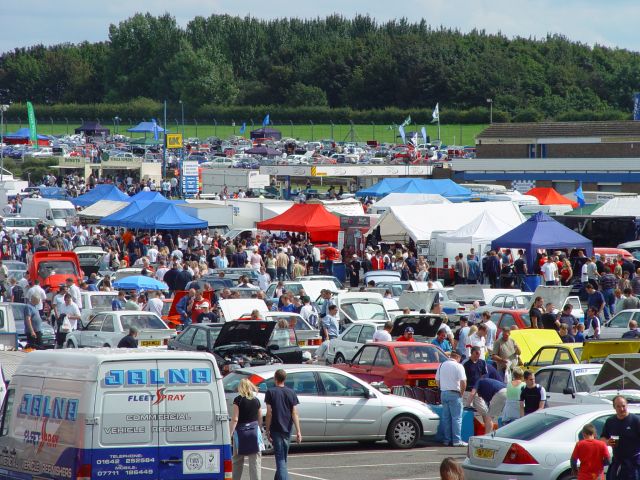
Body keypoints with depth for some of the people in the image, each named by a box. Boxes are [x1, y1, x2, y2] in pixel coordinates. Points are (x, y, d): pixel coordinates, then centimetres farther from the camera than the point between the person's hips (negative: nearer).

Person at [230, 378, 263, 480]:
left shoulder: (238, 400, -7)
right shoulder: (256, 400, 4)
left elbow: (235, 419, -12)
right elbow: (260, 419, 12)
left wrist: (230, 434, -11)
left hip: (241, 431, -2)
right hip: (254, 431, 2)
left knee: (237, 460, 13)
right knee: (255, 461, 0)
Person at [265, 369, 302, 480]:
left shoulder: (271, 392, -6)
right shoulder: (291, 393, 4)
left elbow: (269, 413, -10)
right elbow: (295, 413, 0)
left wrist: (267, 430, -5)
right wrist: (298, 431, -2)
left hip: (276, 429, -4)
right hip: (287, 429, 4)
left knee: (280, 458, -7)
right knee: (283, 457, 19)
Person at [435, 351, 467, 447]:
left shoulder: (441, 365, 10)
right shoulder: (458, 366, -9)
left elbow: (437, 381, 15)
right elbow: (463, 382, -14)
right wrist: (461, 392, -1)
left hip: (443, 393, 6)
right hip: (454, 394, -6)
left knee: (446, 417, 10)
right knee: (456, 418, -3)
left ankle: (447, 439, 11)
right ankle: (456, 440, -7)